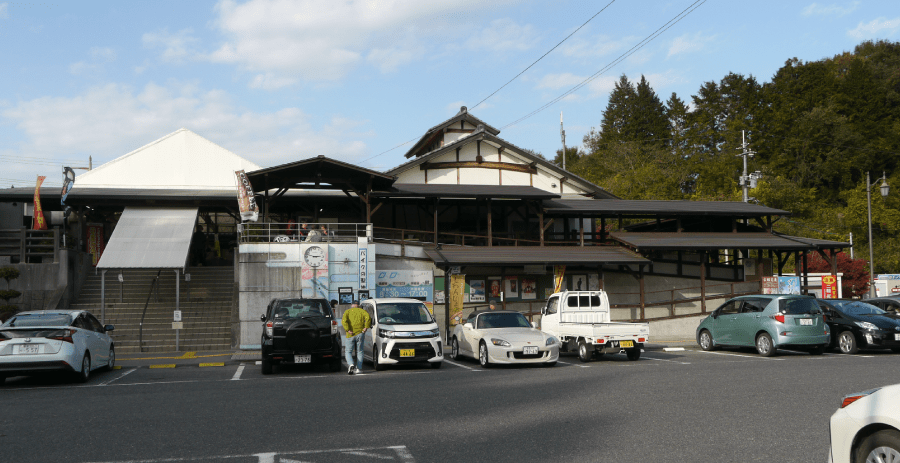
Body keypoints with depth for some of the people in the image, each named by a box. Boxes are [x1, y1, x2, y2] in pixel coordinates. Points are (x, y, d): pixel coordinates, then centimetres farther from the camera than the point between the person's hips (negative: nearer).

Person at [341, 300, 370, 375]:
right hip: (360, 334, 1)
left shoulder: (348, 311, 8)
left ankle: (351, 364, -20)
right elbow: (368, 317, -11)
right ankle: (358, 368, 5)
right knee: (359, 352, 11)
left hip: (350, 335, -1)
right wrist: (366, 327, -8)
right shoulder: (362, 311, 9)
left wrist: (348, 330, -12)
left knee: (348, 352, 6)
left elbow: (344, 320, -12)